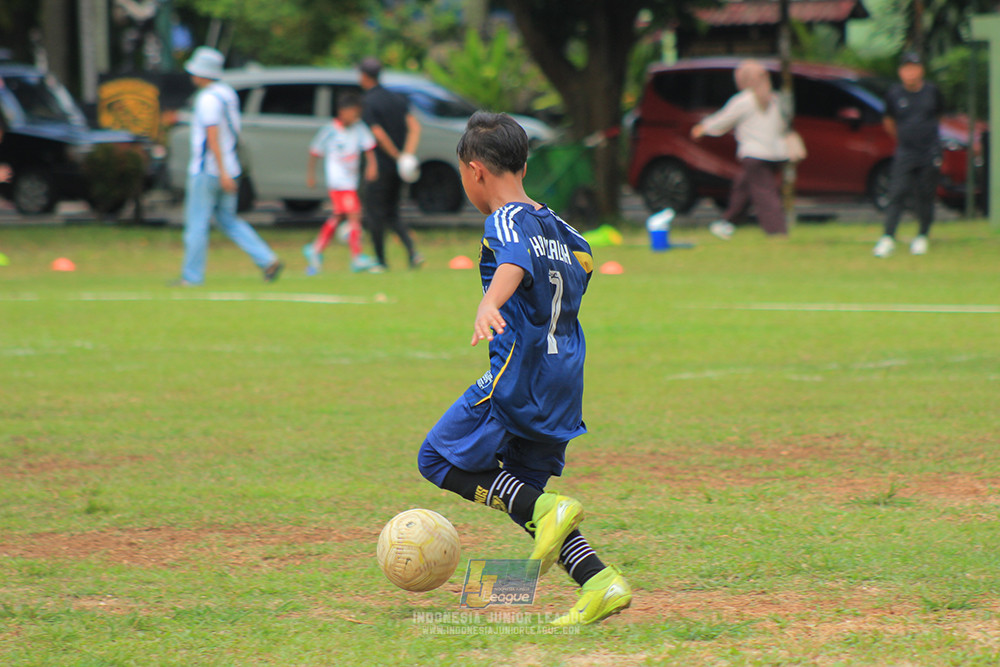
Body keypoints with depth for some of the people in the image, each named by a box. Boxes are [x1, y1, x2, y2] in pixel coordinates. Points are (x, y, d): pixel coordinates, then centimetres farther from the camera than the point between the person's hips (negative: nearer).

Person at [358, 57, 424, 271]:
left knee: (374, 213, 5)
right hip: (398, 171, 7)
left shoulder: (368, 103, -11)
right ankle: (412, 251, -3)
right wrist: (408, 155, -4)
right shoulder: (397, 99, 10)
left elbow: (379, 135, -20)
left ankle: (381, 260, 7)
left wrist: (398, 156, -13)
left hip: (380, 167, -7)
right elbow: (415, 126, 3)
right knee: (391, 214, 16)